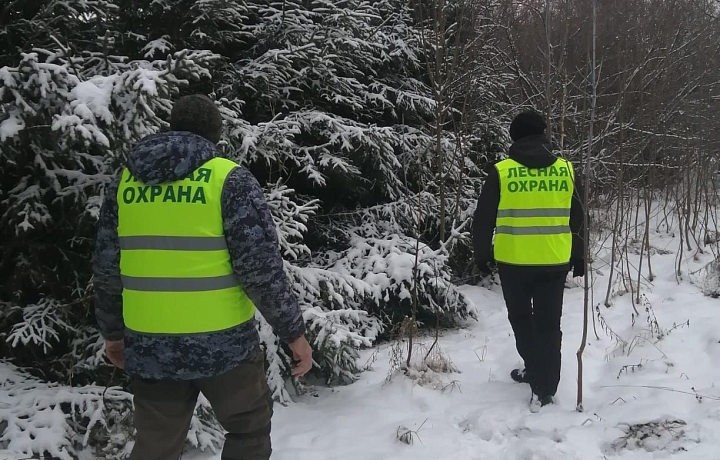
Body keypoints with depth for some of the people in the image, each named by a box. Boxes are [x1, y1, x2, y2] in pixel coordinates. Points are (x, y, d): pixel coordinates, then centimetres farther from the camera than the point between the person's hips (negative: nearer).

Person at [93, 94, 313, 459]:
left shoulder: (126, 180, 5)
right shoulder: (229, 178, -9)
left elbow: (106, 269, 9)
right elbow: (261, 267, -14)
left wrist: (113, 331, 22)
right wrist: (292, 330, -3)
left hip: (150, 347, 4)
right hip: (222, 343, -4)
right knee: (248, 430, 19)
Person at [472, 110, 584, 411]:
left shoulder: (501, 171, -5)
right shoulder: (566, 170, 2)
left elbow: (483, 219, -1)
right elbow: (578, 219, 8)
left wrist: (482, 255, 12)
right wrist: (579, 258, 18)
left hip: (513, 261, -1)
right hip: (554, 262, 2)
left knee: (521, 318, 19)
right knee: (548, 324, 9)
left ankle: (536, 371, 28)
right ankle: (544, 388, 11)